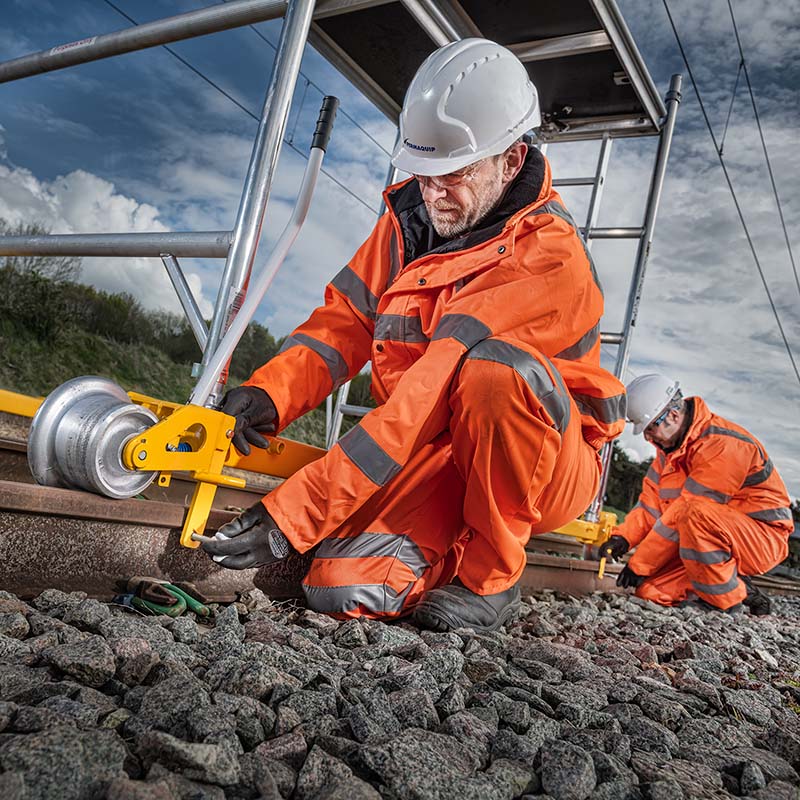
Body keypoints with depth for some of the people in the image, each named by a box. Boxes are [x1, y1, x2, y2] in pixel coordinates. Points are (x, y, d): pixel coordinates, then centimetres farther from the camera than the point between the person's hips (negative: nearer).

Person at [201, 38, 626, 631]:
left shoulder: (548, 259, -26)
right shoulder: (411, 215, -1)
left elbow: (429, 403, -34)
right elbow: (345, 317, 0)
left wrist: (292, 516, -35)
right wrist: (269, 393, -21)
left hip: (552, 467, -3)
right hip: (441, 463, 4)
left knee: (495, 368, -38)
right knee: (341, 586, -19)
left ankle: (491, 575, -15)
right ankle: (453, 549, 10)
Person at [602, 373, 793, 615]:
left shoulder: (722, 444, -24)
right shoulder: (669, 446, 5)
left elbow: (685, 509, -26)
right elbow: (651, 502, 3)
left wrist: (640, 564, -21)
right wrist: (623, 537, -16)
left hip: (764, 537, -8)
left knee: (695, 513, -38)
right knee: (648, 587, -10)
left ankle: (725, 603, -17)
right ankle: (741, 590, 5)